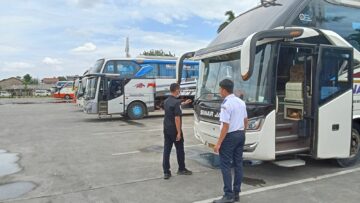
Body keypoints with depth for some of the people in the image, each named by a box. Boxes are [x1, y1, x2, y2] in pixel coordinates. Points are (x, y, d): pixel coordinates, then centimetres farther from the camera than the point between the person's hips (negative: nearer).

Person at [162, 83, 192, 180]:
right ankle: (181, 169, 24)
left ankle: (166, 172, 8)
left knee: (166, 150, 6)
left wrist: (184, 103, 39)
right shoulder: (176, 102, -20)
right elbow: (177, 118, -23)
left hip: (166, 130, 7)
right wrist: (179, 132, -19)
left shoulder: (166, 101, 6)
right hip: (174, 130, -7)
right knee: (180, 150, 10)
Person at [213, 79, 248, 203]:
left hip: (230, 136, -8)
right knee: (238, 164, 12)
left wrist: (218, 143, -19)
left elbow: (225, 126, -22)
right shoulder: (241, 102, 7)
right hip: (241, 135, 9)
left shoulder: (226, 105, -19)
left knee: (225, 165, -1)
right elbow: (245, 121, 13)